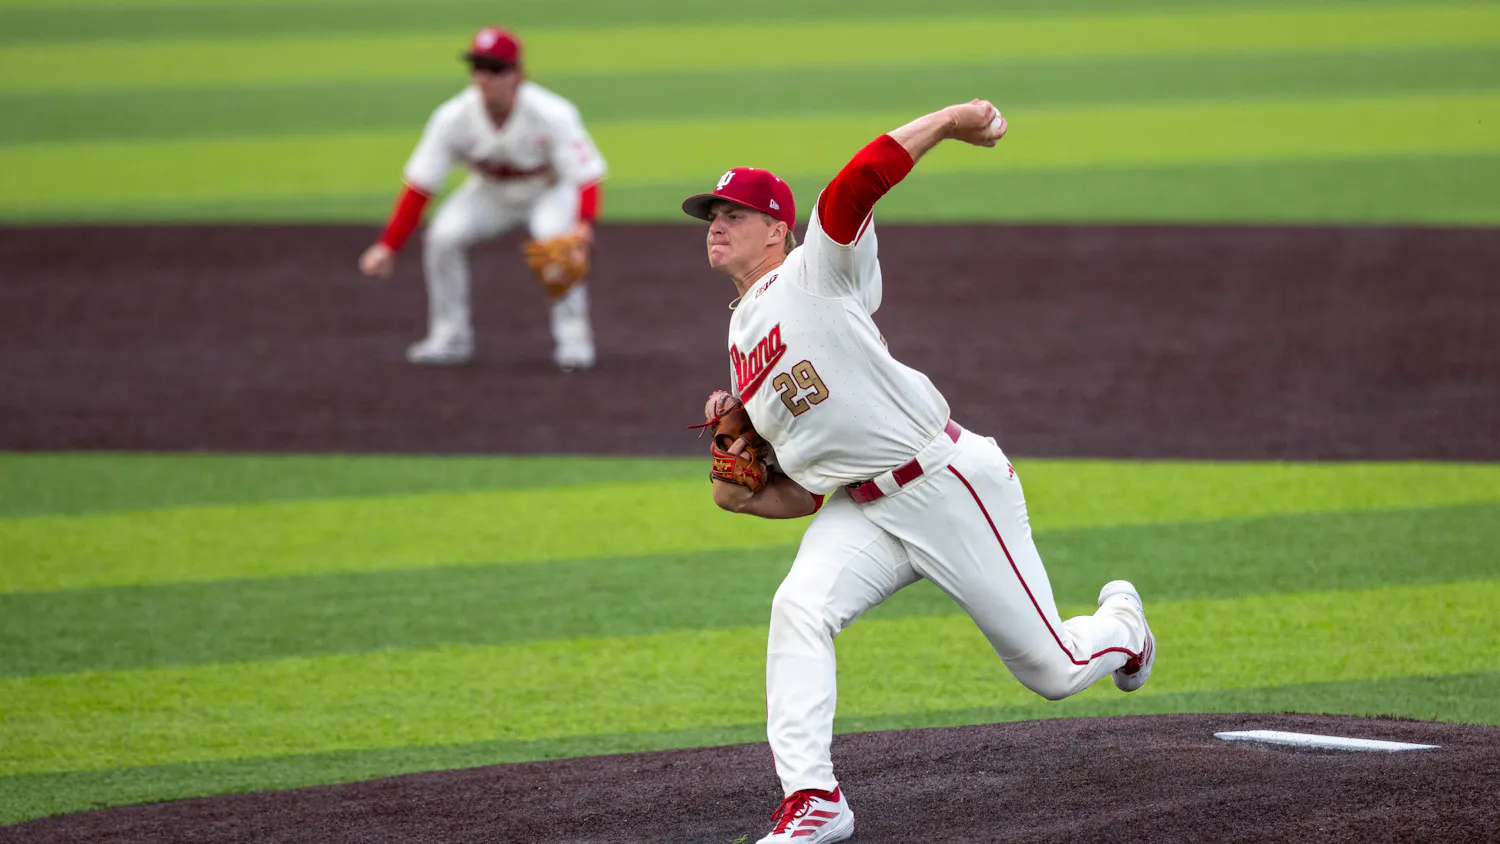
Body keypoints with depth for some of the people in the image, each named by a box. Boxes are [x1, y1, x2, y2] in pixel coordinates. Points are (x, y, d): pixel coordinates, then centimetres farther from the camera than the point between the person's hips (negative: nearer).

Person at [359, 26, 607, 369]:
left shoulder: (551, 115, -32)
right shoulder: (453, 118, -24)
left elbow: (586, 177, -34)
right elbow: (419, 186, -20)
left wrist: (583, 229, -55)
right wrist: (388, 246, -28)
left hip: (548, 190, -3)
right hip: (491, 193, 3)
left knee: (555, 241, -33)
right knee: (443, 236, -21)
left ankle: (573, 338, -17)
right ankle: (450, 337, -4)